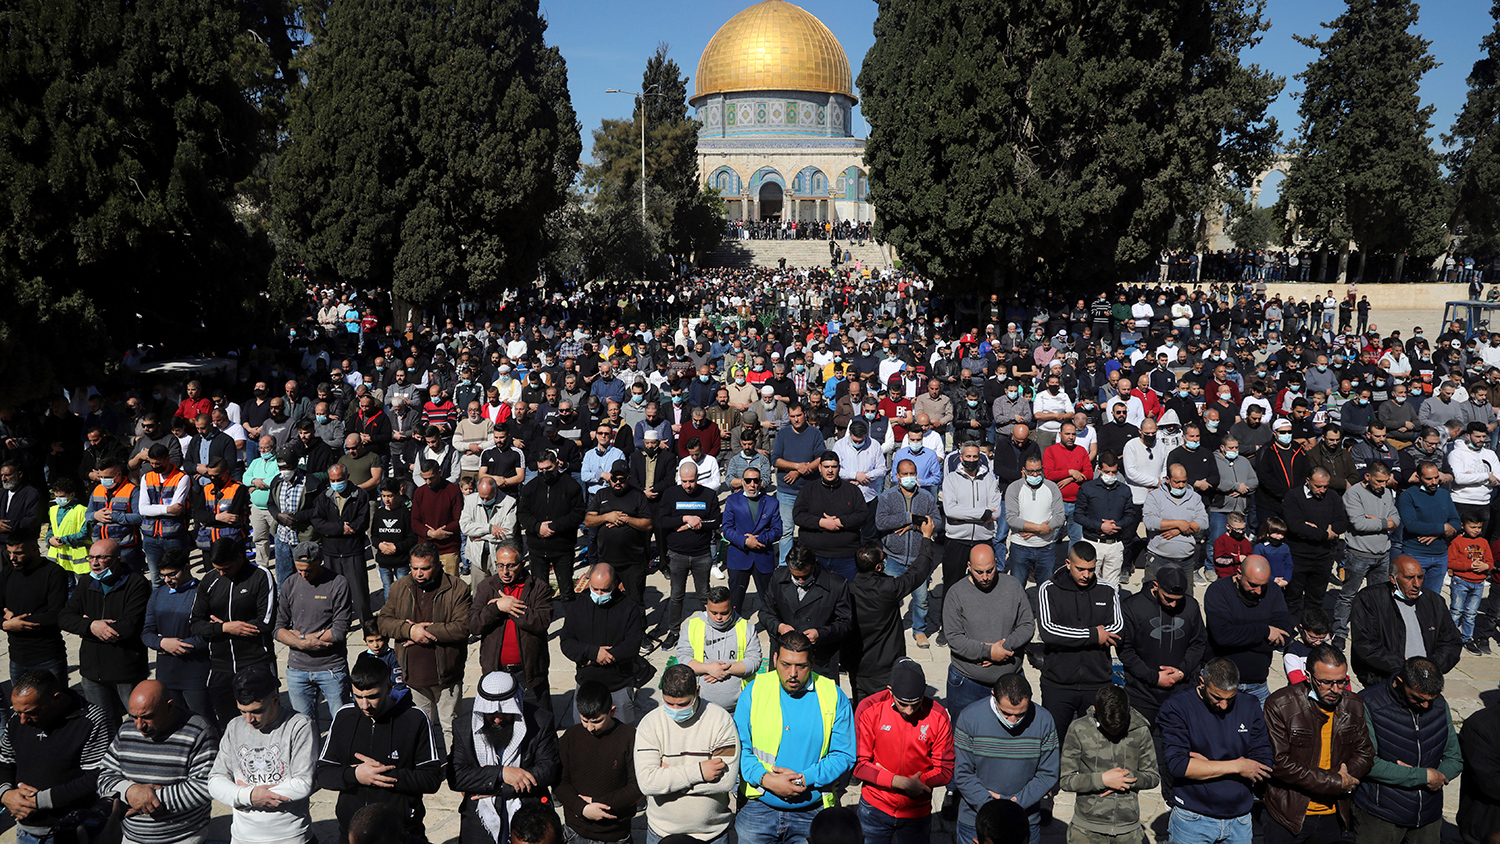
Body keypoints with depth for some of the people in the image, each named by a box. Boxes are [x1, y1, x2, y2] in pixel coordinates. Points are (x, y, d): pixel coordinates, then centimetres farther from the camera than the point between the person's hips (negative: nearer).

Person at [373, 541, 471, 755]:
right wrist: (409, 630, -17)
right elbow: (382, 621, 0)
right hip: (413, 676, 4)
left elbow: (463, 627, -18)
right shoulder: (400, 588, 4)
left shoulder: (457, 588, -10)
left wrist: (426, 630, -19)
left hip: (446, 676, -3)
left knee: (449, 727, 8)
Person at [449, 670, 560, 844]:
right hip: (479, 822, 1)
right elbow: (455, 777, -9)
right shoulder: (463, 725, -3)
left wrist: (499, 789, -14)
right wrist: (500, 774, -21)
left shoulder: (540, 721, -8)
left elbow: (549, 770, -9)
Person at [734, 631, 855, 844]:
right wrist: (765, 779, -17)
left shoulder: (833, 696, -5)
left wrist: (804, 779, -15)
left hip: (811, 814, 0)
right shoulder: (755, 690, -3)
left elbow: (844, 755, -4)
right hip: (758, 809, 0)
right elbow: (740, 748, -2)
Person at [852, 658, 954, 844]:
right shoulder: (869, 709, -16)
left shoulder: (938, 716, -13)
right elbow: (858, 764, -14)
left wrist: (911, 783, -18)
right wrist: (898, 782, -24)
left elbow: (945, 771, -6)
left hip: (917, 813, 1)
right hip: (875, 808, 0)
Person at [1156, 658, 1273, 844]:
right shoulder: (1177, 707, -8)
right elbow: (1175, 765, -18)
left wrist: (1207, 766, -12)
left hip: (1240, 820, 3)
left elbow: (1264, 763, -2)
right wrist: (1236, 766, -14)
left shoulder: (1250, 707, 4)